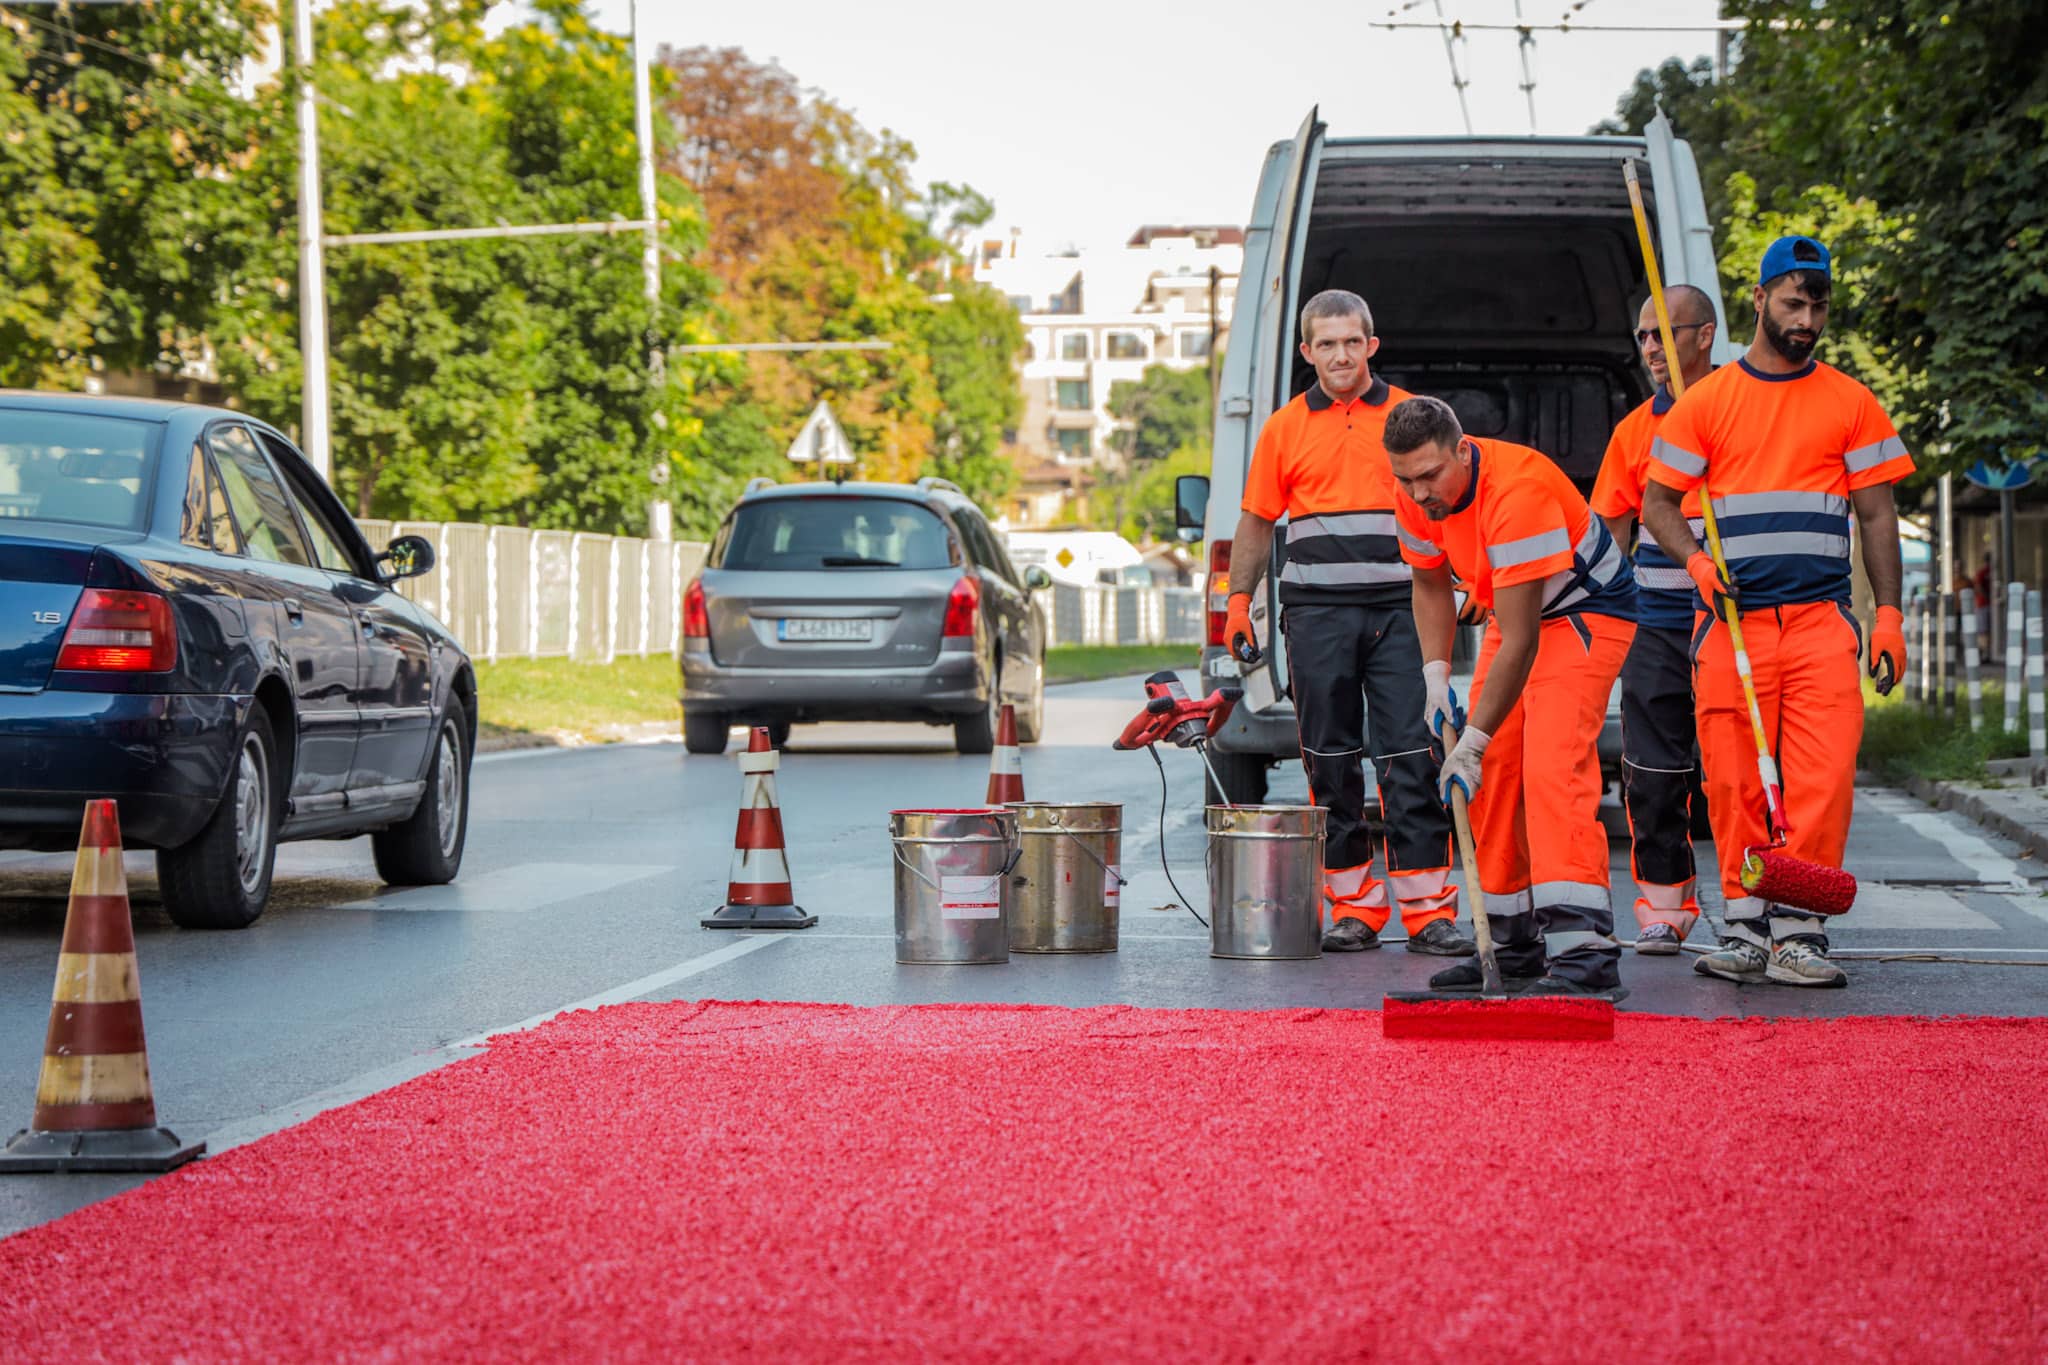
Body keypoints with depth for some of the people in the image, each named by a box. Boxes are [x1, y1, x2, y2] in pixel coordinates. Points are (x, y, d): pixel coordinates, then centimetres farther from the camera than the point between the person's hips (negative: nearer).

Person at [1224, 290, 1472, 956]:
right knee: (1331, 759, 4)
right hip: (1317, 612, 1)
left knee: (1411, 756, -7)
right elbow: (1257, 523, 14)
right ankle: (1352, 908, 10)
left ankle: (1427, 908, -6)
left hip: (1399, 608, -1)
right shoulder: (1284, 428, 9)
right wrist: (1239, 600, 6)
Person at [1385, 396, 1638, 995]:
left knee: (1551, 766, -24)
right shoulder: (1419, 496, -9)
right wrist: (1436, 675, -2)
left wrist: (1472, 741, -29)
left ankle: (1583, 949, -31)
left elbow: (1519, 643, -32)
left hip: (1586, 614, -8)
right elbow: (1431, 583, 12)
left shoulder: (1517, 491, -34)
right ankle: (1513, 943, 15)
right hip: (1518, 615, 9)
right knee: (1494, 771, 4)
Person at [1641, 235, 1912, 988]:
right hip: (1730, 617, 0)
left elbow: (1876, 515, 12)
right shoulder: (1705, 401, 9)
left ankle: (1796, 929, -7)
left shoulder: (1850, 402, 12)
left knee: (1824, 776, -11)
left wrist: (1889, 615, 3)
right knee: (1733, 780, -2)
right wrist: (1696, 559, -10)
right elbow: (1657, 503, 10)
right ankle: (1745, 927, 8)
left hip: (1821, 619, 0)